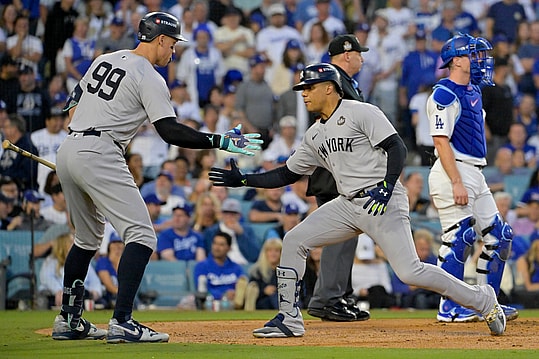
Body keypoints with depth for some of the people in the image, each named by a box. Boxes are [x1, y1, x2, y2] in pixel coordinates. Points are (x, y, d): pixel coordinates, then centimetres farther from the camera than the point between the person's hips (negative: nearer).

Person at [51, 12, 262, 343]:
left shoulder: (105, 60, 19)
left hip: (66, 152, 9)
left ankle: (68, 321, 26)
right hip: (99, 156, -9)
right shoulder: (150, 78, -6)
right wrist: (222, 141, -13)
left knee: (88, 238, 23)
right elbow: (171, 131, -14)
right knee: (142, 236, -10)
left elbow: (73, 106, 23)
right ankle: (122, 323, -21)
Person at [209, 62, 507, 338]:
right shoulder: (315, 134, 16)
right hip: (348, 205, 8)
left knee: (409, 272, -17)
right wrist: (243, 180, 14)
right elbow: (287, 174, 21)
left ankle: (483, 300, -1)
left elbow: (396, 147, -15)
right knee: (293, 241, -3)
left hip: (384, 202, -8)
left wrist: (386, 187, -28)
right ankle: (289, 319, 3)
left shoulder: (361, 113, -7)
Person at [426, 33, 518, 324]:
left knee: (499, 235, 9)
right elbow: (441, 141, -19)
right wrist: (456, 182, -24)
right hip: (453, 173, -10)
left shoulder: (473, 90, 16)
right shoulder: (445, 94, -13)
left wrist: (473, 178, 20)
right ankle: (449, 307, -3)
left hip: (475, 174, 10)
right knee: (459, 237, -10)